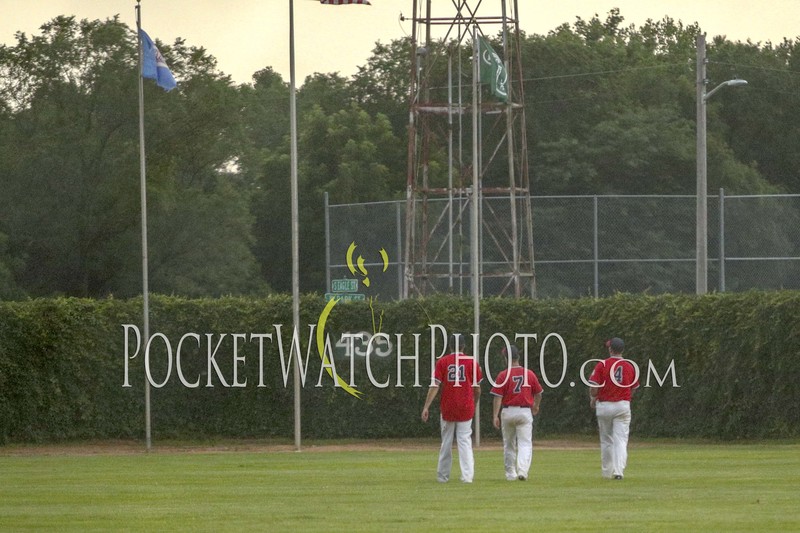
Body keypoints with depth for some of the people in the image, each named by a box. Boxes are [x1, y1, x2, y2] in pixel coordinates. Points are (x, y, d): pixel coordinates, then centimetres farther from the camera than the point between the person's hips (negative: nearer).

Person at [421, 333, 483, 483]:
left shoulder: (442, 362, -2)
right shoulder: (471, 362, 0)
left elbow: (435, 386, -8)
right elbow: (477, 388, 3)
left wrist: (426, 407, -9)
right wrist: (474, 403, 21)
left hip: (447, 407, 0)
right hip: (466, 407, 0)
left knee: (446, 442, 12)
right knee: (465, 441, 1)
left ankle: (443, 475, 19)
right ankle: (467, 475, -11)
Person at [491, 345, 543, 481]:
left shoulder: (503, 375, -7)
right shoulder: (529, 374, 0)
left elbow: (498, 397, -12)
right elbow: (538, 393, 12)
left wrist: (495, 416, -11)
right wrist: (536, 406, 31)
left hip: (508, 412, 0)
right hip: (525, 412, 0)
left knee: (509, 444, 14)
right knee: (525, 443, -2)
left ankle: (510, 473, 19)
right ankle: (522, 470, -21)